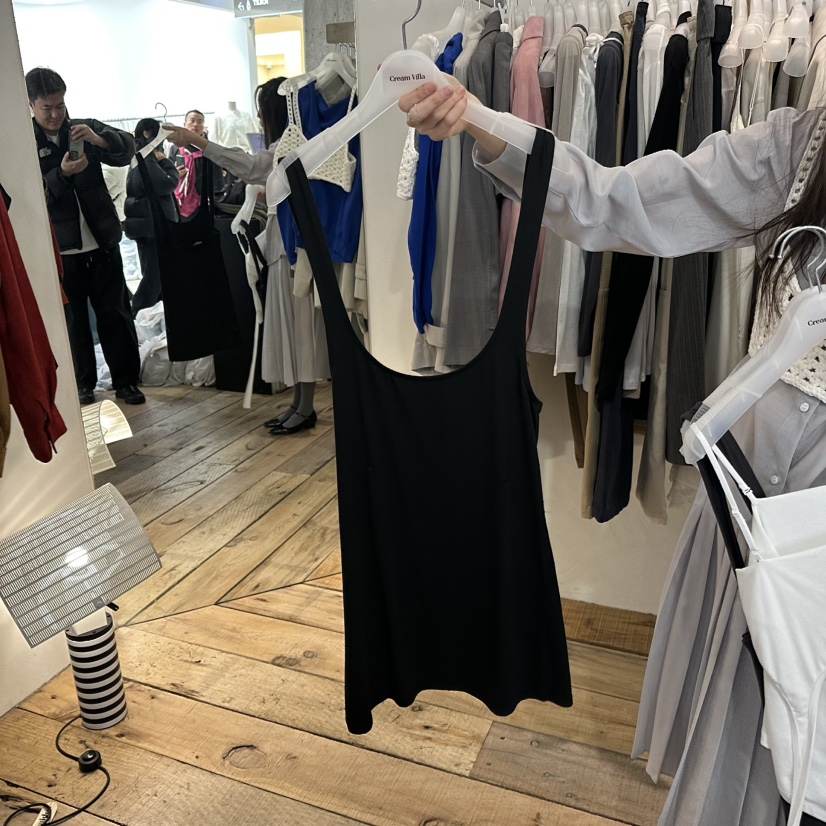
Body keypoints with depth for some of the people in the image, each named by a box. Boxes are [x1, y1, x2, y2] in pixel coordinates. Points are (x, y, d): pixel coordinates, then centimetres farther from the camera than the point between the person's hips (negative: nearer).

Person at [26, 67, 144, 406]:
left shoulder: (86, 128, 6)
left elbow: (127, 149, -5)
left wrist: (98, 138, -24)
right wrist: (61, 173, -24)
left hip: (102, 240, 1)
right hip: (59, 247, -1)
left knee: (115, 311, 4)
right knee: (73, 318, 6)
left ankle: (125, 380, 13)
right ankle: (83, 384, 17)